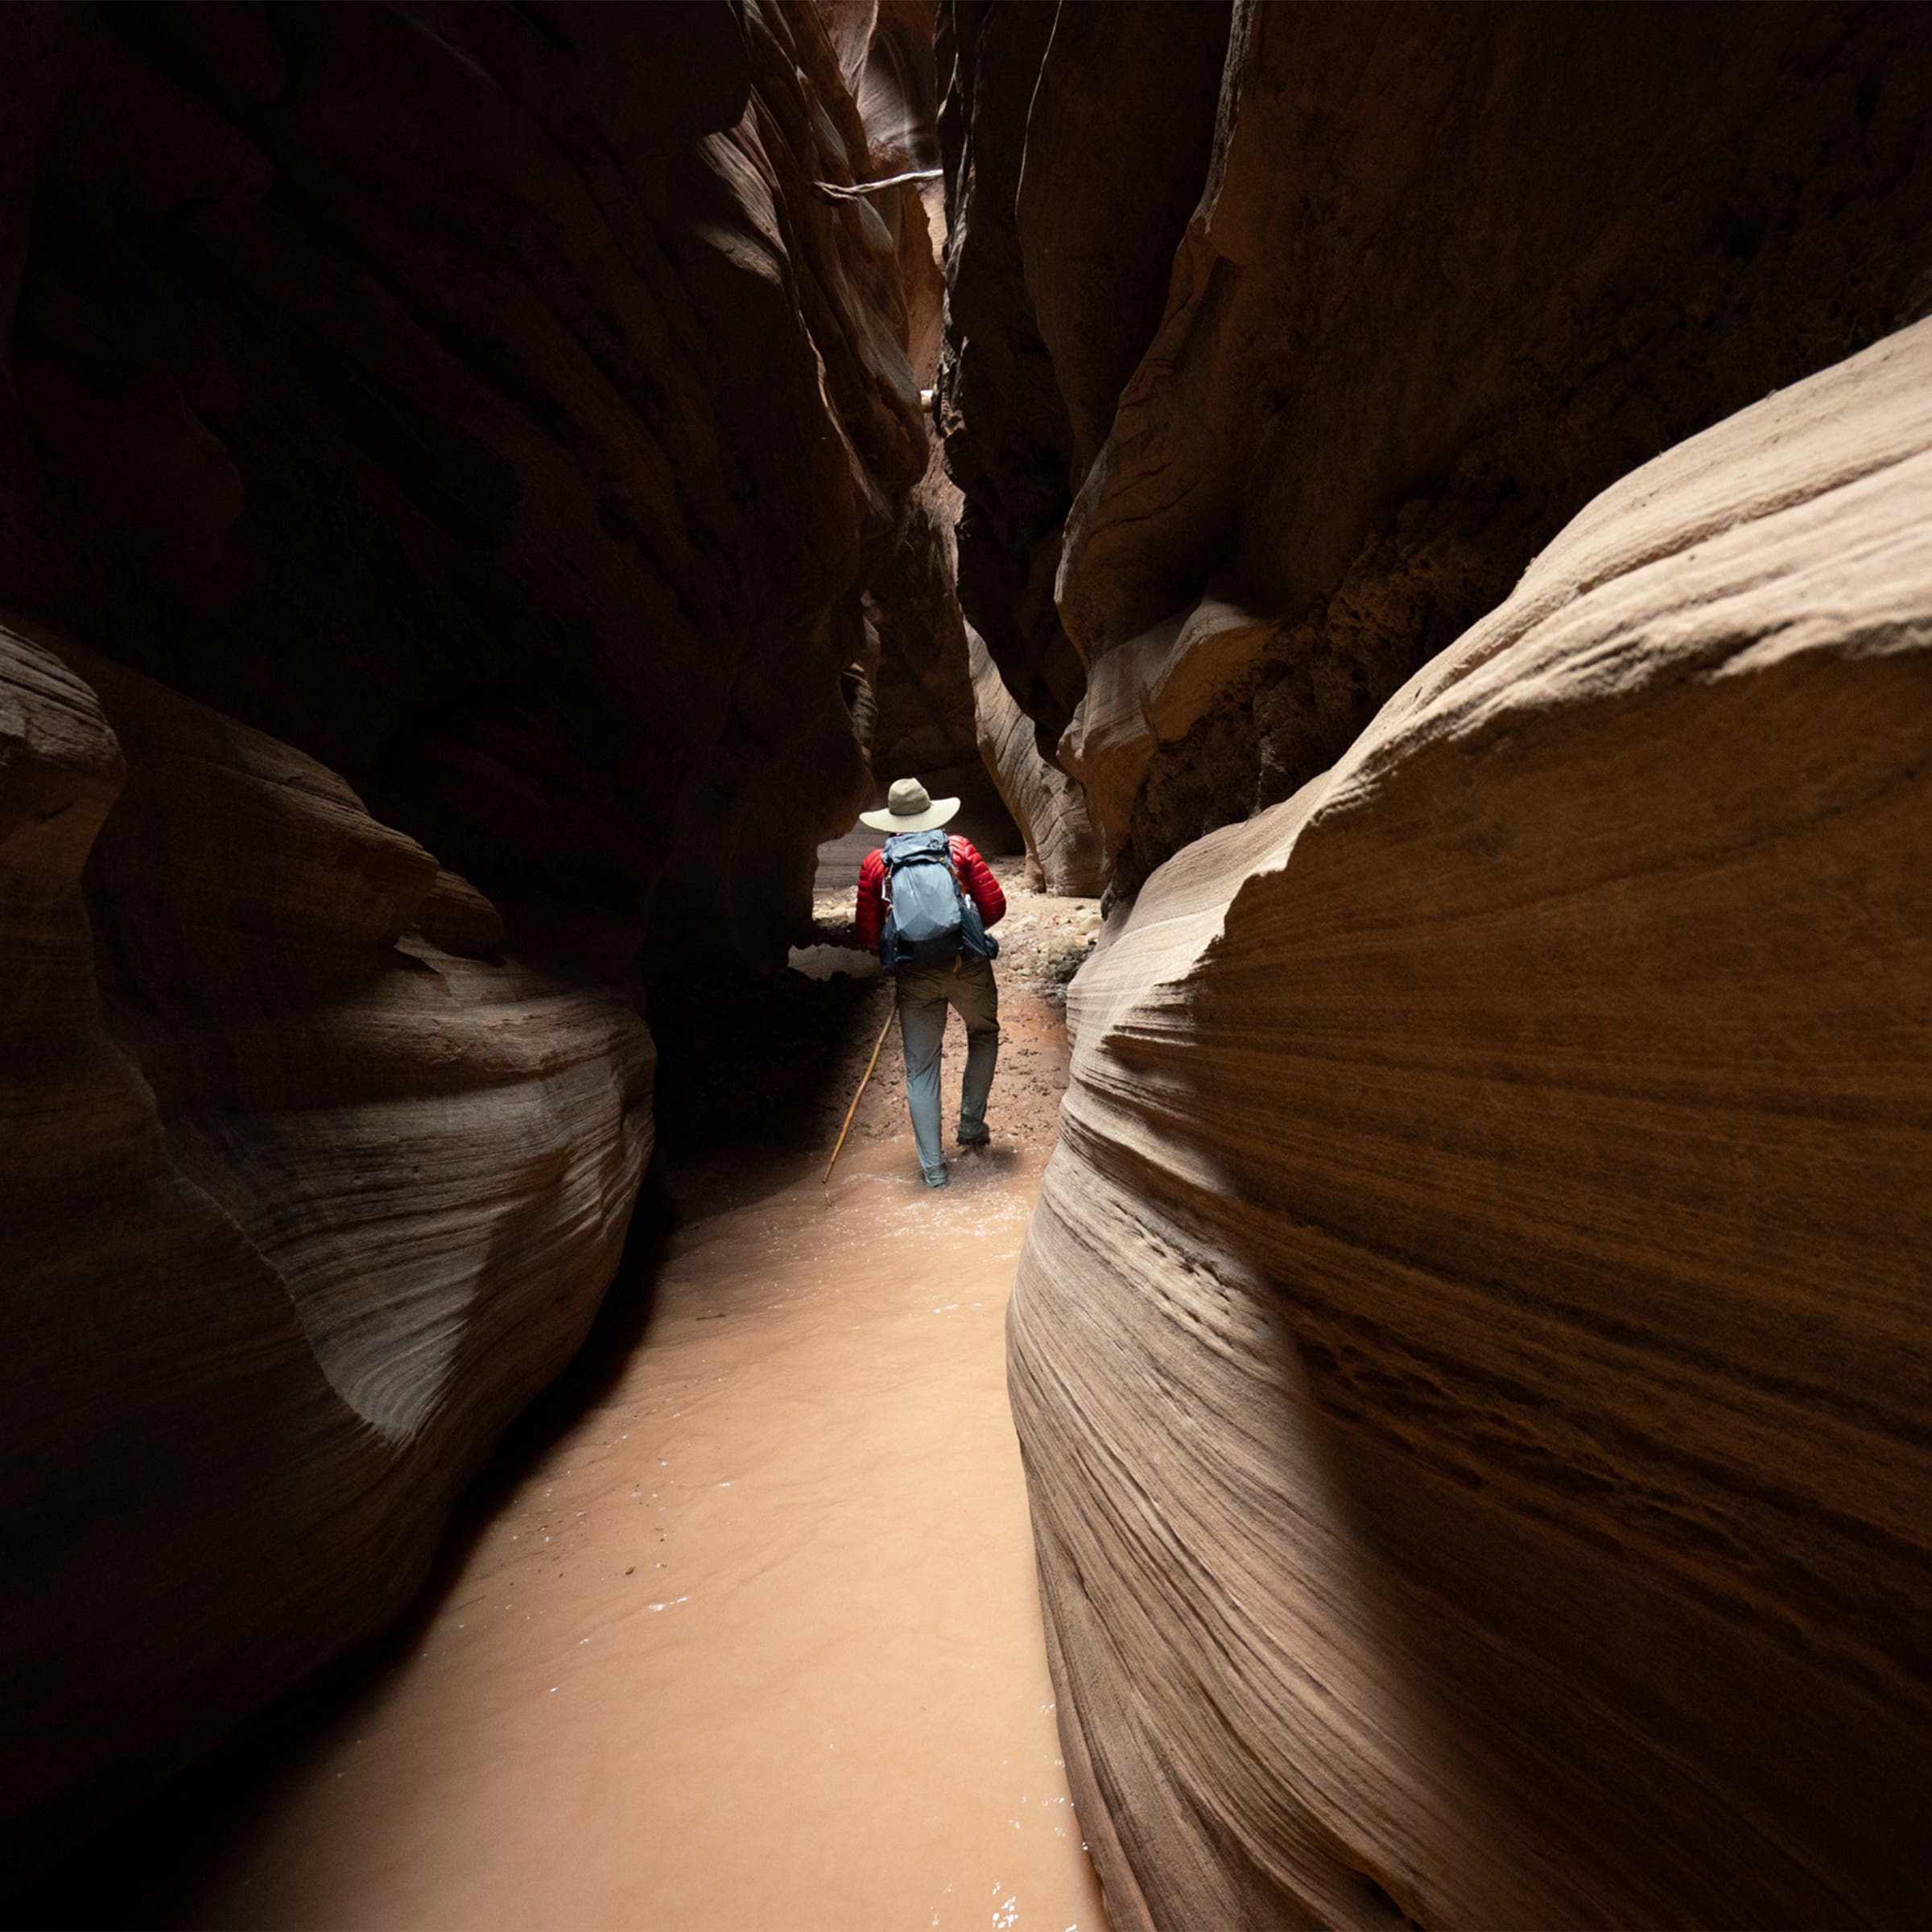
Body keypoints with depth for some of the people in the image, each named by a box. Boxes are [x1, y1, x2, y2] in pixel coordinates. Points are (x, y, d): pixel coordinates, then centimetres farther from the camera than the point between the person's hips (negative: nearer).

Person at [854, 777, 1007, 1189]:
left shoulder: (876, 863, 7)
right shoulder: (958, 847, 6)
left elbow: (868, 935, 4)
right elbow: (995, 906, 2)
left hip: (914, 975, 0)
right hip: (967, 965, 0)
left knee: (920, 1068, 10)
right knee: (984, 1034, 28)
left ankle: (933, 1168, 13)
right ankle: (971, 1124, 29)